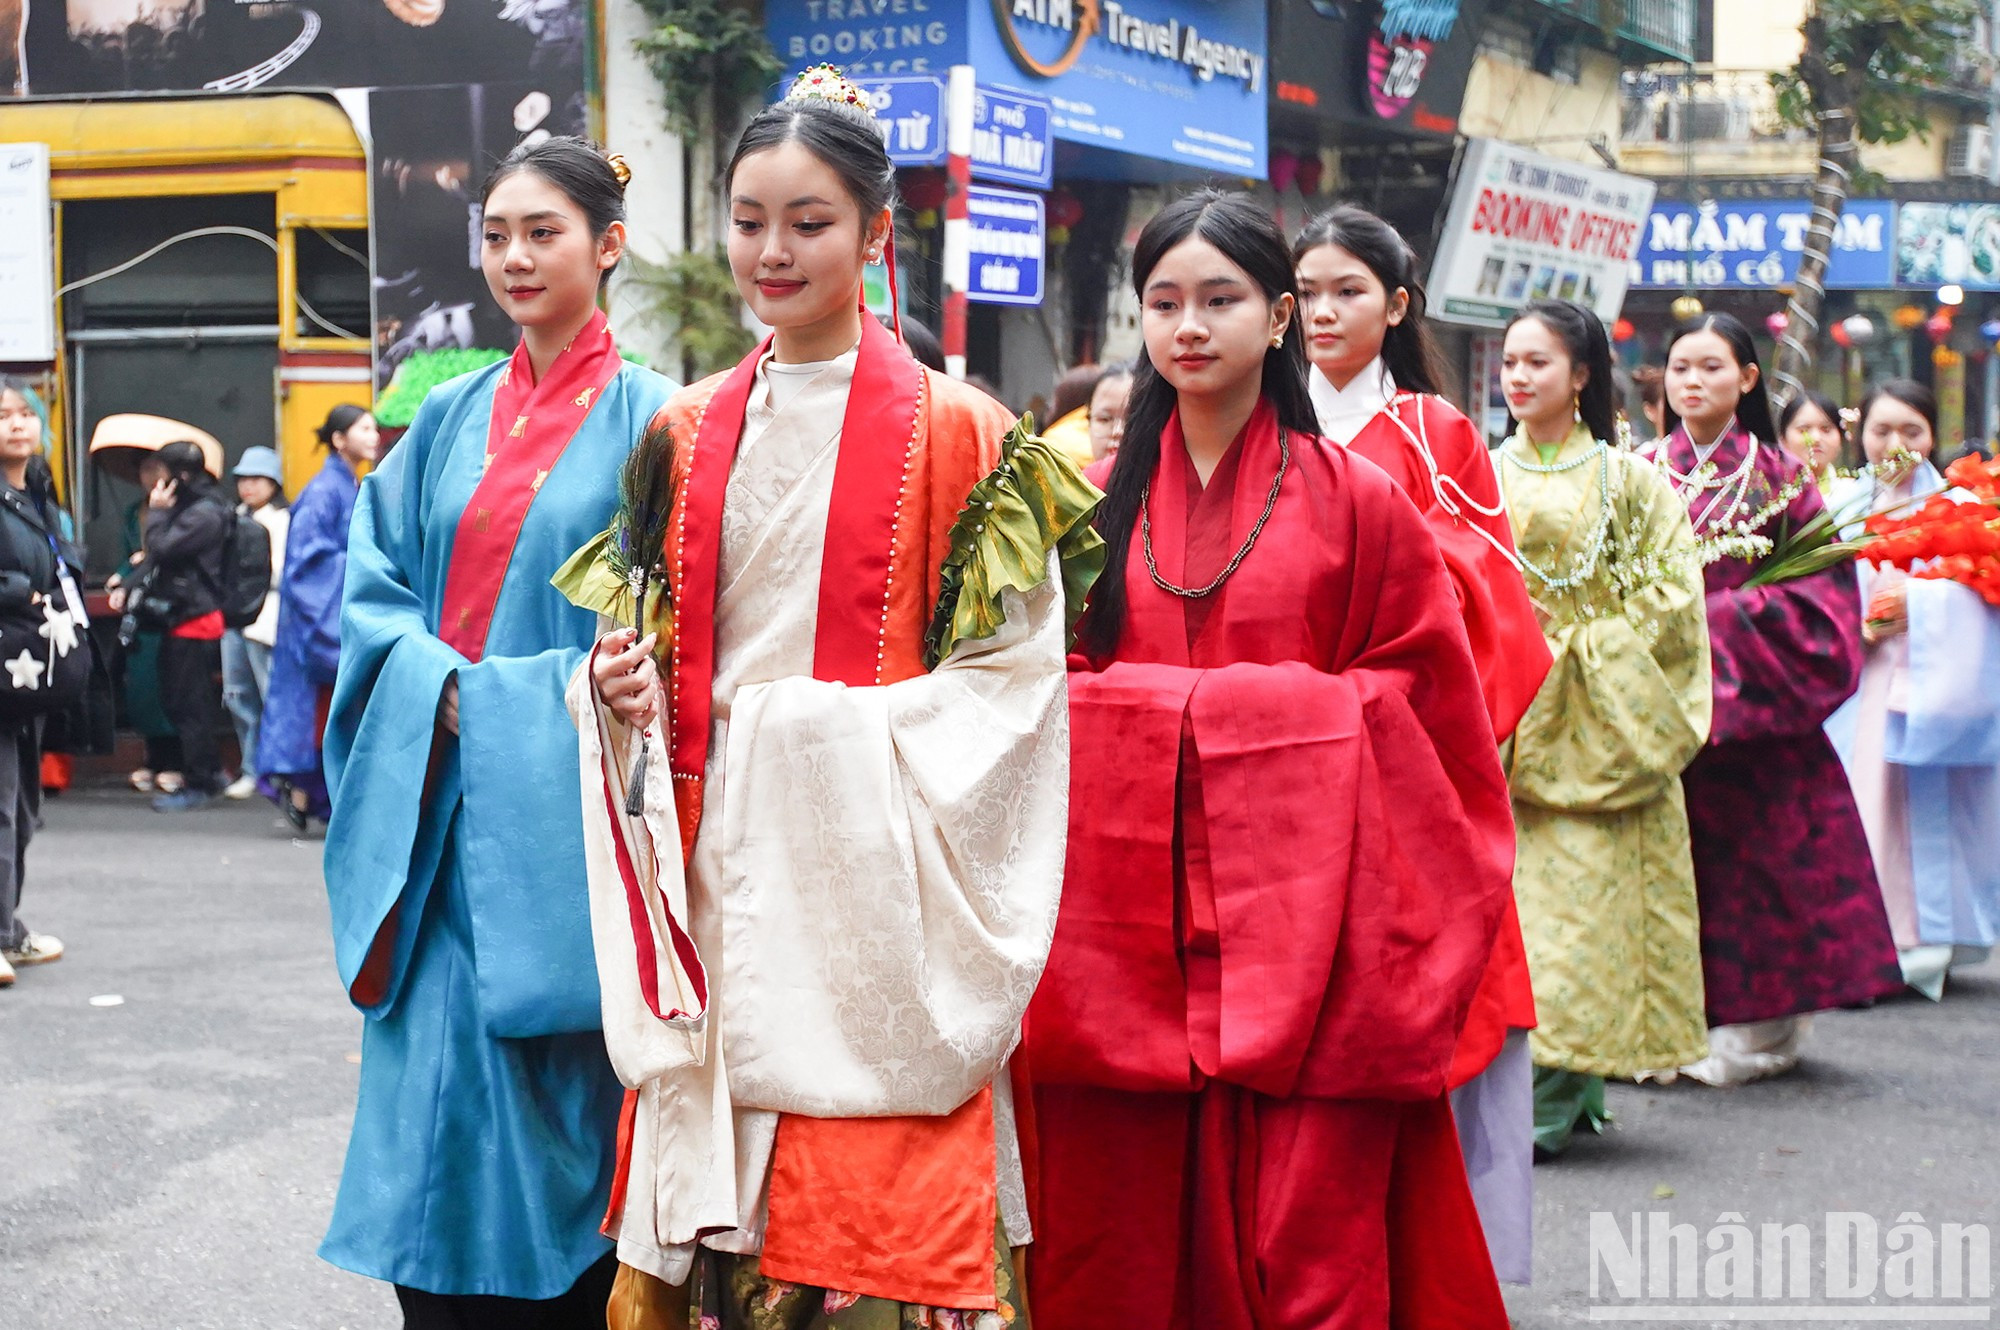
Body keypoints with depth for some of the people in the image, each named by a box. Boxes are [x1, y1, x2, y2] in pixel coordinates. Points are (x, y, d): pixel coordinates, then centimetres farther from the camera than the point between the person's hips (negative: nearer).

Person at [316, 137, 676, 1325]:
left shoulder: (648, 417, -2)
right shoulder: (454, 417, 13)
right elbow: (374, 585, 11)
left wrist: (520, 698, -16)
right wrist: (442, 689, -7)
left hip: (562, 813, -4)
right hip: (444, 810, 4)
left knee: (553, 1098, -1)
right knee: (440, 1094, 3)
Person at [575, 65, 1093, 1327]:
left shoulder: (956, 433, -2)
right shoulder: (689, 432, 13)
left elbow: (1018, 669, -4)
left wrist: (848, 726, -15)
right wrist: (619, 686, -1)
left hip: (873, 872, -4)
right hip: (720, 856, 4)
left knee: (878, 1184, -6)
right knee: (719, 1179, 5)